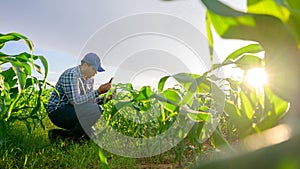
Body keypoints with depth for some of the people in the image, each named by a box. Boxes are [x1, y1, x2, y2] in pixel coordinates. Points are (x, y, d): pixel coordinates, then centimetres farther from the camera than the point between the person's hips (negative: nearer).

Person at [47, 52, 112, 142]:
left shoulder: (89, 78, 7)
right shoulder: (71, 75, -22)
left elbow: (88, 100, 11)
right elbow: (75, 101, -29)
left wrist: (104, 99, -6)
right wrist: (97, 92, -28)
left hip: (70, 110, 10)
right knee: (94, 111, -27)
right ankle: (71, 139, -9)